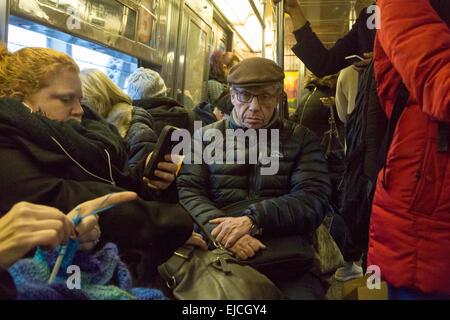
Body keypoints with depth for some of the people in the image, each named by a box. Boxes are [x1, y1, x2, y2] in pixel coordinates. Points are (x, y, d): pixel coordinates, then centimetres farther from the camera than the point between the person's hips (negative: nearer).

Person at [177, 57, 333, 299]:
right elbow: (188, 191, 4)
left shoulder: (301, 139, 11)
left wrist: (254, 220, -16)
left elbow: (314, 197, -2)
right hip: (218, 252, 1)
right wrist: (218, 226, -16)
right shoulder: (207, 136, 14)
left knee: (301, 293, -30)